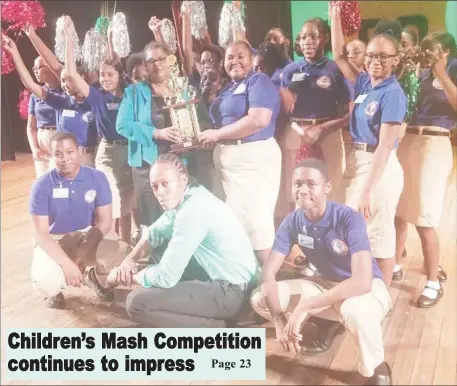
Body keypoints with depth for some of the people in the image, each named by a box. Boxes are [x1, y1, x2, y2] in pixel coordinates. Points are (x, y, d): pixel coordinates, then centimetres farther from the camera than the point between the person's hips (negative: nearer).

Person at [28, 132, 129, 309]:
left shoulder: (97, 178, -12)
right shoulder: (42, 186, -16)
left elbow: (104, 221, -10)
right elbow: (40, 233, -16)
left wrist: (81, 256, -21)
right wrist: (67, 264, -26)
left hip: (89, 235, 2)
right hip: (53, 241, -1)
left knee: (123, 255, -26)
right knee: (45, 281, -32)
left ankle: (96, 278, 12)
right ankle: (54, 292, 12)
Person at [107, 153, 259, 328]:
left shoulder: (192, 212, -25)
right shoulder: (186, 196, 5)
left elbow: (165, 277, -23)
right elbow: (155, 231, 20)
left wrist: (131, 276, -4)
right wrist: (130, 258, 3)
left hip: (231, 291, -10)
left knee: (136, 302, -16)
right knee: (159, 244, 20)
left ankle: (214, 328, -5)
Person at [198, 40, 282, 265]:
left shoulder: (258, 81, -6)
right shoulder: (228, 88, 19)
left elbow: (259, 120, -22)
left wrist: (217, 134, -15)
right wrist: (208, 136, 6)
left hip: (253, 157, -9)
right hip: (228, 158, 9)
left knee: (255, 220, -10)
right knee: (236, 220, 12)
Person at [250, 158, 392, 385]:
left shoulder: (349, 219, -28)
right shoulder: (292, 222, -14)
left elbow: (362, 282, -39)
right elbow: (268, 273, -14)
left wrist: (303, 307, -37)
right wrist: (279, 320, -28)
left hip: (367, 287, -5)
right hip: (327, 284, 5)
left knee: (355, 310, -43)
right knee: (259, 298, -10)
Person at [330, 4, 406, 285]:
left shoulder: (393, 93, -16)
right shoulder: (364, 82, 5)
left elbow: (385, 146, -19)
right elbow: (339, 56, 15)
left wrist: (368, 190, -21)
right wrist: (336, 15, 7)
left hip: (380, 167, -8)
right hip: (357, 161, 8)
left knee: (379, 233, 4)